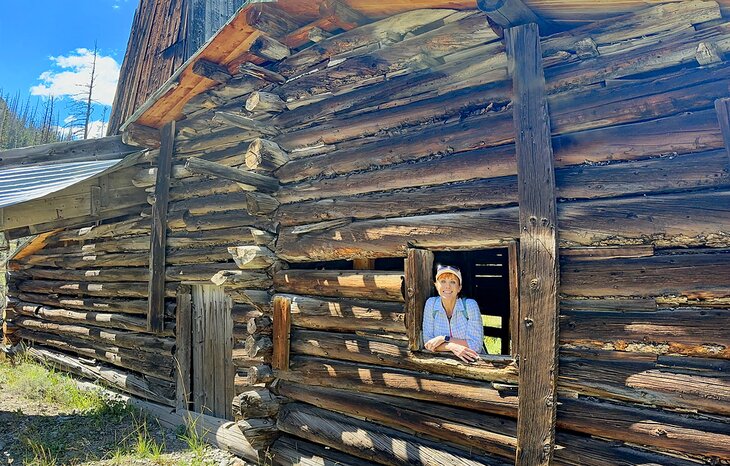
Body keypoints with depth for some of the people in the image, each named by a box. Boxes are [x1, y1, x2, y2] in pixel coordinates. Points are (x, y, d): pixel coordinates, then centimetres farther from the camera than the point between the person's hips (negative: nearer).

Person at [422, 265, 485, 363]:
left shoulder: (470, 305, -11)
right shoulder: (431, 304, -5)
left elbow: (476, 345, -13)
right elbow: (428, 342, -5)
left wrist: (444, 338, -16)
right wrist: (453, 346, -20)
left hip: (472, 361, -1)